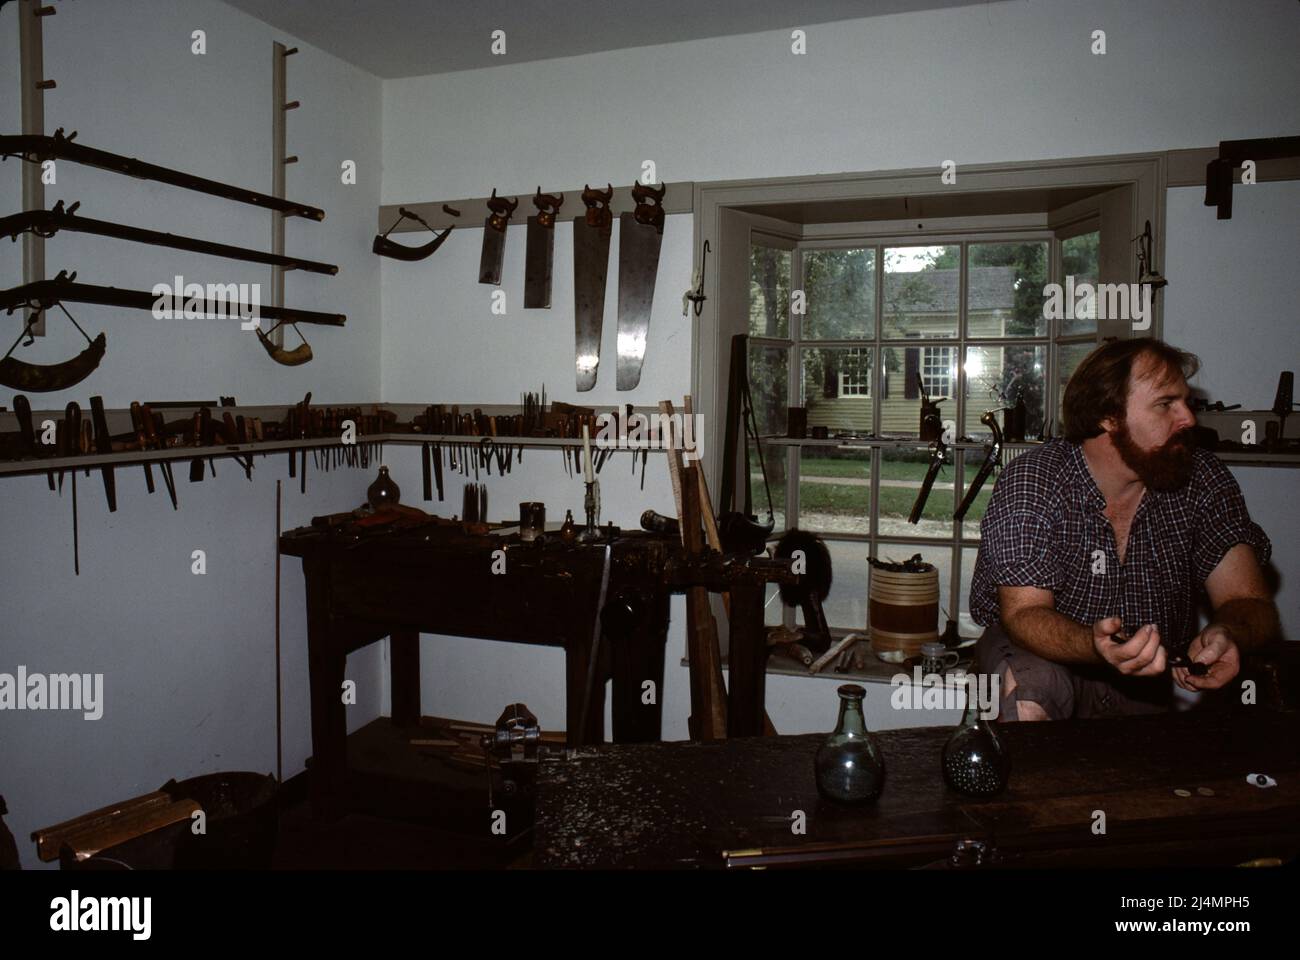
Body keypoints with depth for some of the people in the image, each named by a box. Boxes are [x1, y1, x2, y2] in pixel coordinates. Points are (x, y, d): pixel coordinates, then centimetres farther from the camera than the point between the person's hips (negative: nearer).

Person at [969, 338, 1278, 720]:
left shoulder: (1202, 478, -6)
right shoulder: (1030, 483, -17)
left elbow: (1249, 601, -9)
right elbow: (1024, 614, -22)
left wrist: (1225, 635, -34)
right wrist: (1095, 645, -44)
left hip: (1157, 682, 7)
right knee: (1026, 685, -34)